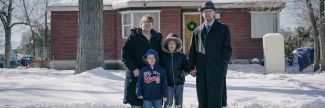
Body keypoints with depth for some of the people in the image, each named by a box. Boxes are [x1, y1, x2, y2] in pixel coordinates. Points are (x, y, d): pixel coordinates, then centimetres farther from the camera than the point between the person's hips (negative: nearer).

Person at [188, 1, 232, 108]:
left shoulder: (223, 29, 6)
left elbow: (227, 49, 0)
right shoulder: (197, 31, 16)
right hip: (201, 70, 4)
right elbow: (192, 50, 14)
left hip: (217, 70, -4)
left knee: (215, 99, -6)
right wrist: (192, 67, 4)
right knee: (202, 99, 5)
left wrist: (223, 66, -10)